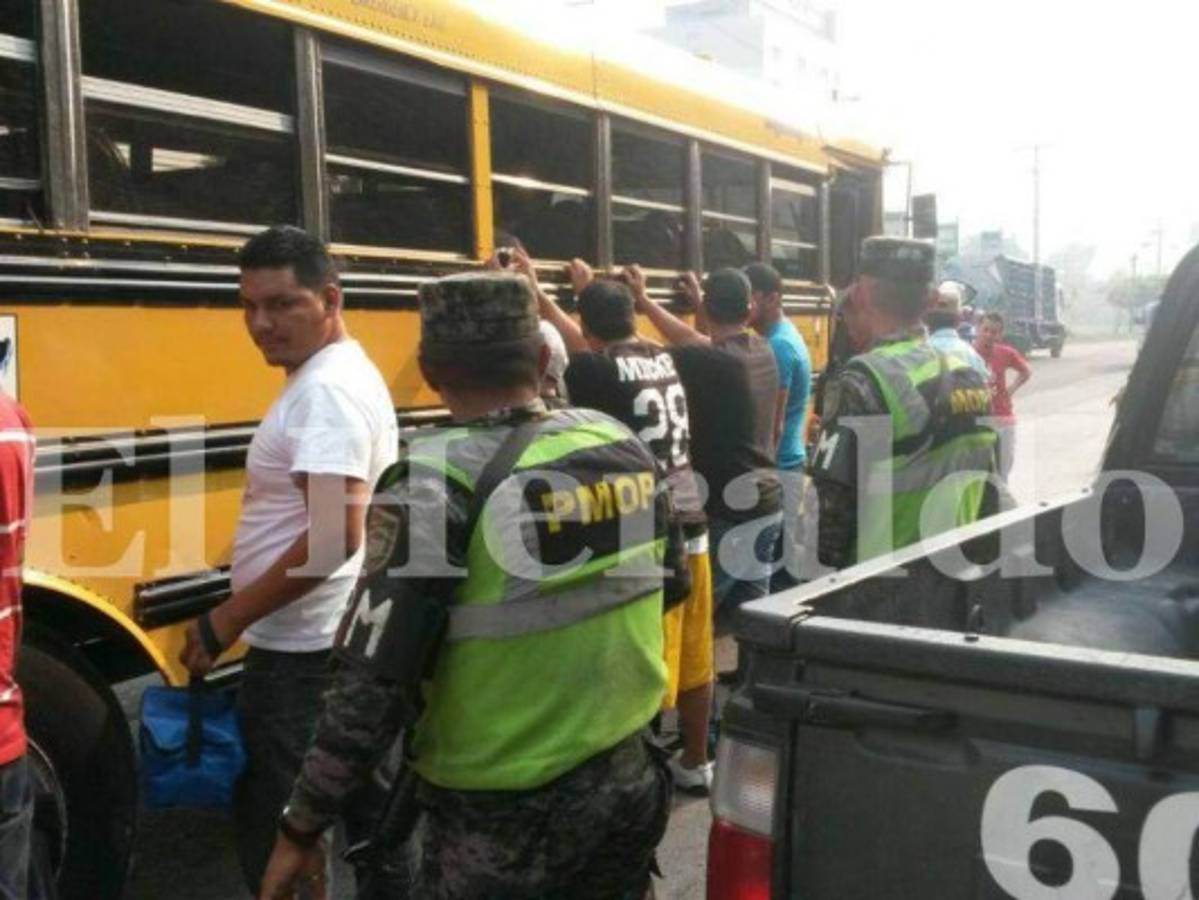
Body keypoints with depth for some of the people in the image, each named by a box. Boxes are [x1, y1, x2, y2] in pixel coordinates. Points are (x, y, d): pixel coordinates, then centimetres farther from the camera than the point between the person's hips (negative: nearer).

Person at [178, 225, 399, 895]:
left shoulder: (325, 390, -19)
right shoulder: (346, 375, 13)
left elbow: (335, 536, -29)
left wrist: (224, 622, -21)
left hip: (303, 654, -10)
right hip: (319, 644, 10)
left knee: (278, 836, 0)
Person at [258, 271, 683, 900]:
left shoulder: (436, 481, -21)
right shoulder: (620, 445, -2)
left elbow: (373, 684, -22)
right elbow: (669, 585, 12)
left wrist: (302, 827, -10)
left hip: (499, 826, -5)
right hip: (627, 787, 6)